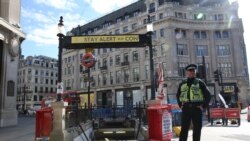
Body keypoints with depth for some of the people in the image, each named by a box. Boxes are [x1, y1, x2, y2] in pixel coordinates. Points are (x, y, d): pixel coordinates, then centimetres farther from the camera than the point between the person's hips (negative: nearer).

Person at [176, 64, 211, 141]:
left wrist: (203, 106, -4)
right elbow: (178, 95, 23)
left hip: (197, 108, -2)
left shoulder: (199, 82, 3)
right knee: (184, 128, 5)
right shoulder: (182, 84, 11)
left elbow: (208, 95, 2)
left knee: (197, 129, 5)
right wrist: (180, 105, 11)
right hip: (186, 108, 2)